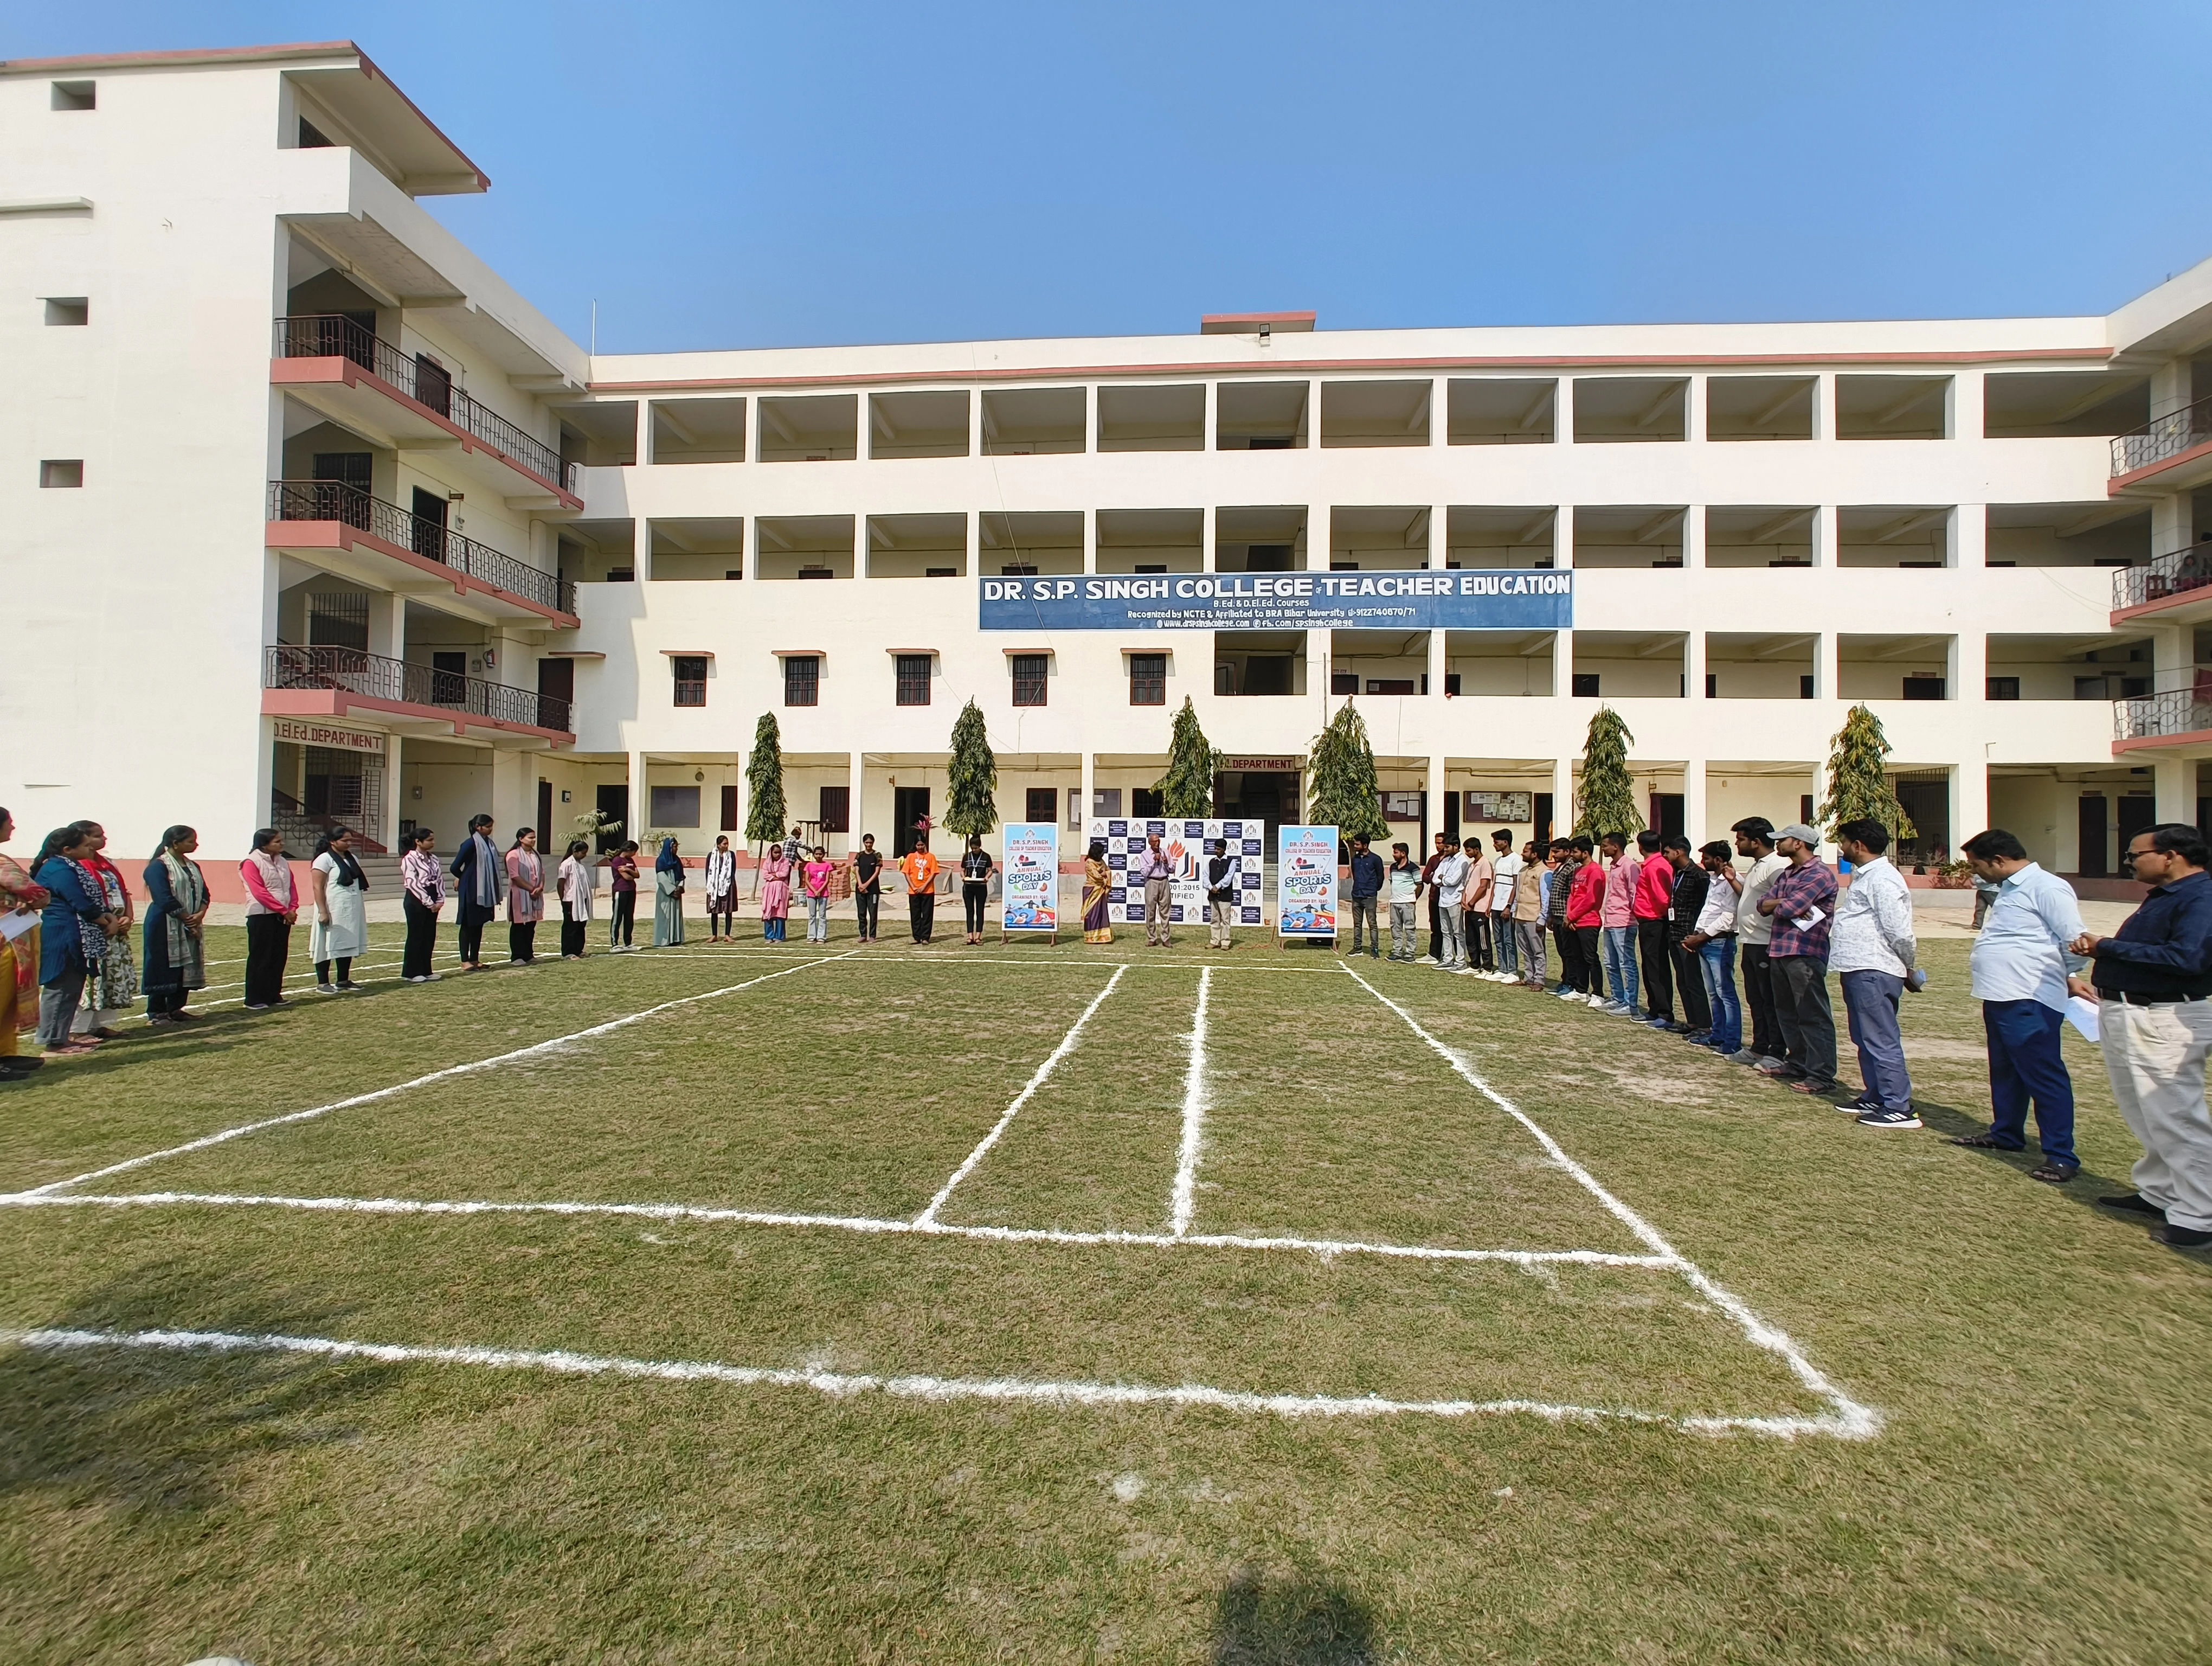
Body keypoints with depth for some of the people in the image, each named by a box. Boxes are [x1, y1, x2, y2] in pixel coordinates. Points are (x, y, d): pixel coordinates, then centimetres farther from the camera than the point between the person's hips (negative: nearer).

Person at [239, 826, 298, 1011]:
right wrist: (284, 910, -16)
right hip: (261, 916, -6)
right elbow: (259, 892, -15)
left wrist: (292, 909, -3)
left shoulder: (282, 862, 13)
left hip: (283, 916, 7)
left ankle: (274, 995, 16)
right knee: (260, 958, -3)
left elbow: (291, 887, 12)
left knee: (279, 957, 8)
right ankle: (254, 1000, 2)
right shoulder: (252, 863, -8)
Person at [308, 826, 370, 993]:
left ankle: (344, 980, 20)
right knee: (327, 946, -1)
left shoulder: (353, 859, 14)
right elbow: (318, 887, -13)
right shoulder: (324, 859, -8)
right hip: (333, 911, -7)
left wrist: (361, 909, 17)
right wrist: (323, 912, -19)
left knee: (348, 945, 11)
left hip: (352, 910, 7)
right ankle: (322, 983, 5)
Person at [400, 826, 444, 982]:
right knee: (416, 936, -1)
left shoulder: (433, 858, 11)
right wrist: (428, 902, -16)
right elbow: (413, 883, -16)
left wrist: (440, 900, -3)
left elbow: (440, 879, 9)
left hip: (432, 901, 7)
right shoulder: (409, 860, -11)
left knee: (430, 936, 9)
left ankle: (426, 971, 16)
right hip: (416, 900, -7)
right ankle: (412, 972, 8)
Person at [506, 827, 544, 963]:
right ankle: (517, 956, -2)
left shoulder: (536, 855, 15)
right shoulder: (514, 855, -10)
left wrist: (540, 888, -7)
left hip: (535, 895, 7)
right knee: (518, 926, -3)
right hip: (520, 895, -7)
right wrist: (531, 889, -15)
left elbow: (542, 873, 11)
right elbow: (515, 876, -16)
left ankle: (529, 954, 15)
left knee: (531, 926, 9)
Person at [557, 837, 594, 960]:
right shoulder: (567, 864, -12)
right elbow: (561, 884, -10)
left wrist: (587, 898, 10)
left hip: (581, 900, 8)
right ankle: (567, 953, 4)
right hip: (571, 901, -8)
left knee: (581, 926, 11)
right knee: (570, 927, -2)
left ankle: (578, 950, 20)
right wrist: (563, 900, -7)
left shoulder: (581, 864, 11)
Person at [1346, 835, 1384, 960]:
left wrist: (1374, 889, 8)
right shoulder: (1355, 858, 10)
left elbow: (1380, 877, 0)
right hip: (1356, 895, 6)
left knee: (1372, 923, -5)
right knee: (1357, 923, 11)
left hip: (1369, 897, -6)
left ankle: (1374, 949, -3)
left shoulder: (1375, 859, -7)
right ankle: (1357, 947, 17)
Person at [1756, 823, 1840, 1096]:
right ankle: (1796, 1064, 26)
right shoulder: (1786, 874, 19)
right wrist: (1785, 903, -9)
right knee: (1787, 1013, 15)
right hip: (1779, 950, 9)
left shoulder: (1819, 874, -11)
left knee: (1813, 1016, -6)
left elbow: (1788, 909, -20)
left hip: (1805, 953, -9)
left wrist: (1777, 905, 2)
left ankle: (1822, 1076, -3)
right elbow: (1764, 905, 9)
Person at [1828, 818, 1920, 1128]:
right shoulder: (1864, 876, 18)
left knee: (1881, 1041, -7)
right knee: (1865, 1039, 17)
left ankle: (1899, 1108, -2)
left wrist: (1908, 968, -4)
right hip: (1859, 971, 11)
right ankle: (1875, 1097, 26)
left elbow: (1899, 931, -17)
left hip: (1874, 972, -11)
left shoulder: (1882, 879, -15)